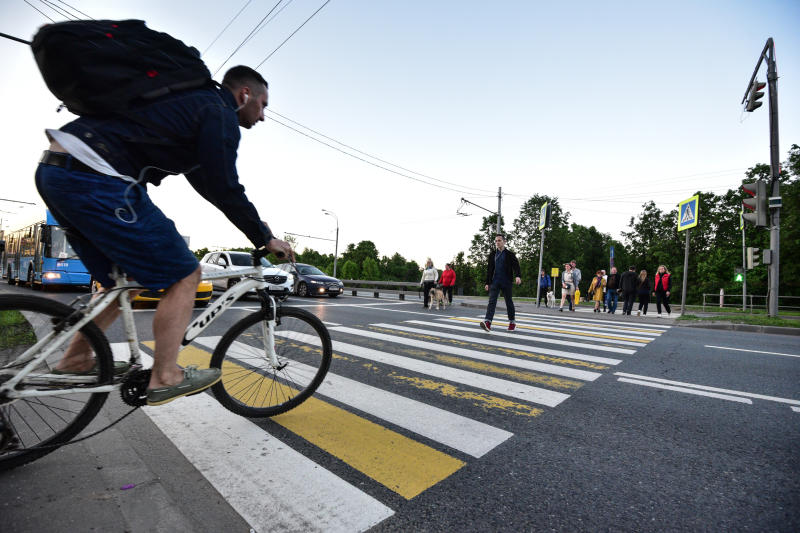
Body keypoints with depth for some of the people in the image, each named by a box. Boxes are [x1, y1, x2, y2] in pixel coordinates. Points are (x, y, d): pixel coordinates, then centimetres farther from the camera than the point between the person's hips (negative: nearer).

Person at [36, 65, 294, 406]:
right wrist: (265, 239, -2)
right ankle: (165, 378, 3)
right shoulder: (221, 114, -4)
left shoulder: (190, 101, 25)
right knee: (184, 275, -4)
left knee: (124, 278, 22)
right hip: (95, 180, -10)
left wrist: (256, 225, 28)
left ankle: (75, 359, 30)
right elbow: (224, 190, -13)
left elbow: (207, 183, 28)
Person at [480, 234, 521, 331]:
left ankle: (512, 322, 24)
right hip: (494, 282, 2)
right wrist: (487, 283, 11)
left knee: (509, 302, 8)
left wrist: (518, 276, -29)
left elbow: (516, 266, -9)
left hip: (506, 282, -2)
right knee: (492, 301, -11)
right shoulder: (492, 254, 12)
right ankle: (488, 322, -23)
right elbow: (489, 270, 15)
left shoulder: (510, 254, 2)